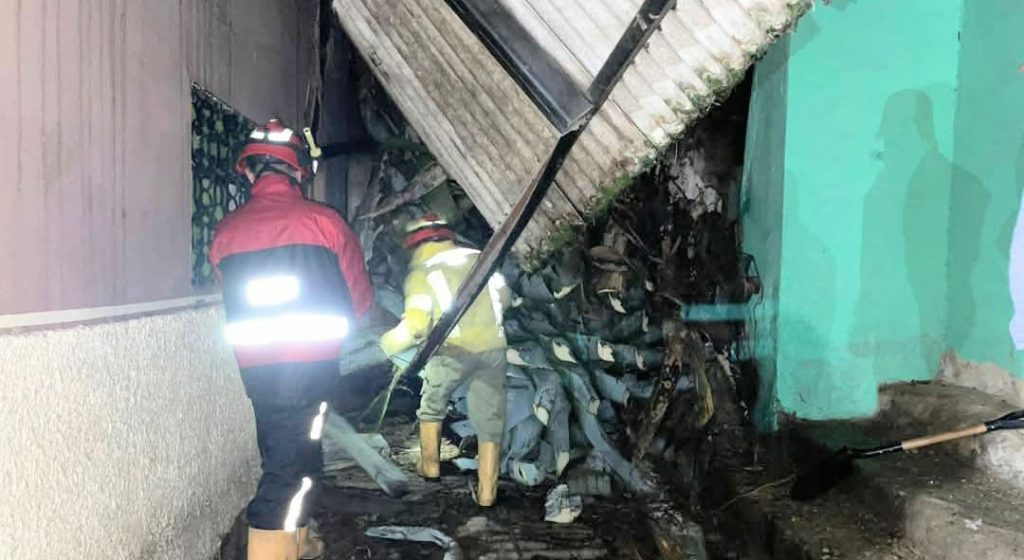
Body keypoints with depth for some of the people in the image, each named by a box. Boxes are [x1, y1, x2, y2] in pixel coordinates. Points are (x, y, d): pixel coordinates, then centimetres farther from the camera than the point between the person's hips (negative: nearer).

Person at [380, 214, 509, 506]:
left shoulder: (421, 273, 0)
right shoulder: (478, 258, 14)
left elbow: (415, 326, -10)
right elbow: (503, 298, 19)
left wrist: (387, 345, 7)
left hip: (454, 349, -3)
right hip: (493, 346, 4)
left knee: (431, 407, 22)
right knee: (490, 420, 8)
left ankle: (430, 466, 35)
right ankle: (487, 492, 8)